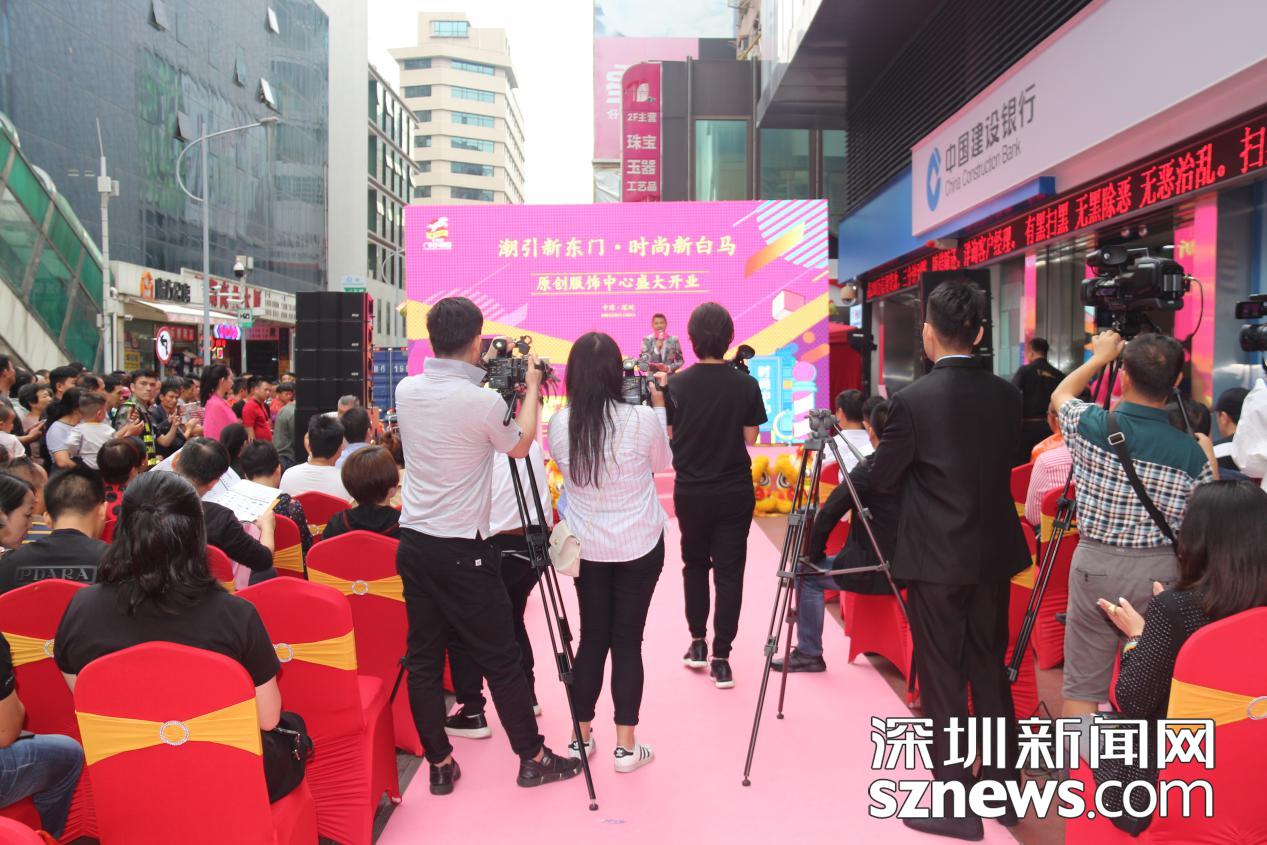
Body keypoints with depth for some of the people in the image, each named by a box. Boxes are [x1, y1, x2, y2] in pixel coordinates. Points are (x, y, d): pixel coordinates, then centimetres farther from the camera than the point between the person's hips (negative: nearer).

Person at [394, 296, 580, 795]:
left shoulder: (406, 391, 0)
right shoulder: (483, 401, -17)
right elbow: (519, 446, 3)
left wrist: (478, 376, 21)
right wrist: (531, 387, 13)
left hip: (414, 543, 6)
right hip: (463, 550, -6)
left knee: (423, 656, 11)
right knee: (500, 657, 6)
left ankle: (440, 763, 20)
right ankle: (533, 757, 19)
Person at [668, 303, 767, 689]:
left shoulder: (677, 384, -9)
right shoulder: (746, 385, -8)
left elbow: (669, 437, -3)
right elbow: (750, 437, -2)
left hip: (691, 490, 1)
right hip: (734, 490, -1)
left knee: (695, 563, 19)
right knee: (729, 570, 5)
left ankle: (698, 642, 23)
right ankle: (720, 657, 3)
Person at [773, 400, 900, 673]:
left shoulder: (869, 468, -16)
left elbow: (829, 513, -15)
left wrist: (813, 554, -1)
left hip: (872, 571, -7)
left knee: (807, 574, 10)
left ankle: (809, 653, 13)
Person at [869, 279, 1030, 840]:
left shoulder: (911, 401, -16)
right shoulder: (1007, 395, 1)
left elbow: (881, 479, -7)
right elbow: (1005, 462, 13)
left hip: (936, 558, -5)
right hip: (994, 552, 6)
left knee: (942, 679, 4)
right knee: (990, 669, 17)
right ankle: (1004, 788, 29)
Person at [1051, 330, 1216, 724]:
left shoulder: (1091, 425, -10)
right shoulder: (1192, 452, -9)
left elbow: (1060, 395, 14)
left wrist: (1100, 357, 29)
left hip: (1096, 563, -1)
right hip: (1161, 571, 1)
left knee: (1083, 685, 8)